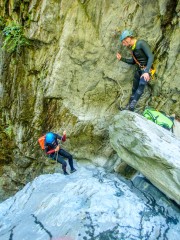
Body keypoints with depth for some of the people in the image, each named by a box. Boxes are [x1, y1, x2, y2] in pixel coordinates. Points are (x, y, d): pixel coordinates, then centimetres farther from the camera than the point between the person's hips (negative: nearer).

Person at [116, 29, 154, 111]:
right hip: (139, 69, 9)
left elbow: (151, 57, -24)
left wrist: (147, 71, -33)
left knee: (141, 86, -24)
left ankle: (131, 107, -25)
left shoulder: (141, 43, -17)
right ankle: (129, 106, 20)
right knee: (134, 89, 12)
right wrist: (122, 59, 8)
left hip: (146, 68, -8)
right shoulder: (133, 47, 8)